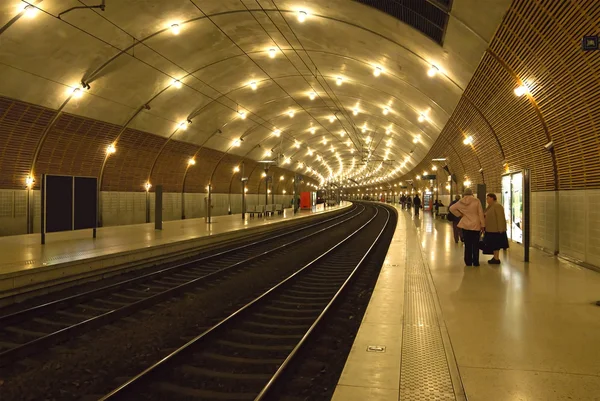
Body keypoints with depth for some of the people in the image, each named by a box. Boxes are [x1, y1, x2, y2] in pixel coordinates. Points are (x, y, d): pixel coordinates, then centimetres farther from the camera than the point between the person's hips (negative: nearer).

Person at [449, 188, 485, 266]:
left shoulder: (461, 202, 0)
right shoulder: (476, 201, -8)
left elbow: (452, 208, -1)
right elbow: (481, 214, -8)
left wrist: (459, 215, 4)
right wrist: (483, 225, -3)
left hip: (465, 225, 2)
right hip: (476, 225, -2)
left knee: (467, 245, 9)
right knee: (475, 245, 6)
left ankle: (468, 262, 13)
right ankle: (475, 262, 8)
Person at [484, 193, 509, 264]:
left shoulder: (497, 206, -15)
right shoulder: (490, 206, 14)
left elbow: (500, 218, -20)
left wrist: (500, 229, -22)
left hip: (496, 230, -9)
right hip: (491, 229, 9)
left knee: (495, 245, -5)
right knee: (493, 245, 12)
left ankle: (497, 259, 0)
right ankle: (495, 257, 18)